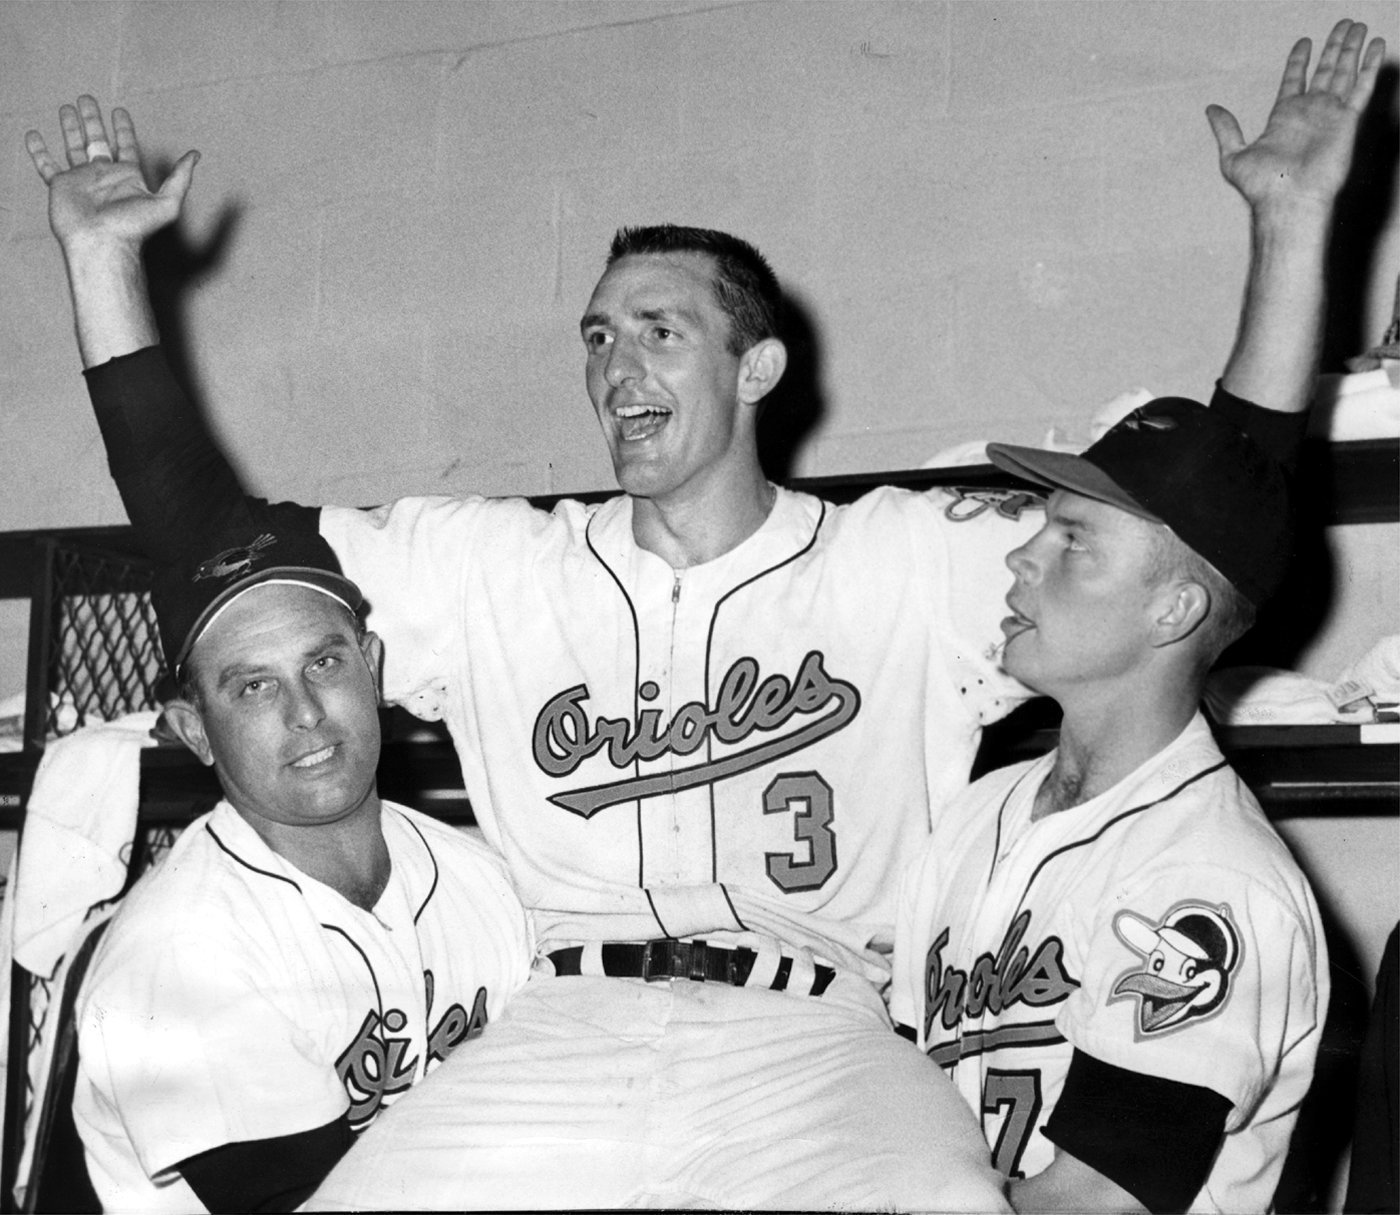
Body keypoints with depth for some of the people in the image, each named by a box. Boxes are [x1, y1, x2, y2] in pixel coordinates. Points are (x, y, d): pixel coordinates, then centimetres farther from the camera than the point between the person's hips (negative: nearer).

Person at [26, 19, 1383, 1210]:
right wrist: (104, 263, 13)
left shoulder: (912, 562, 11)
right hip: (551, 1039, 2)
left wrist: (1290, 225, 0)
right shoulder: (488, 566, 18)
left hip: (814, 1048, -2)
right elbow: (203, 535, 17)